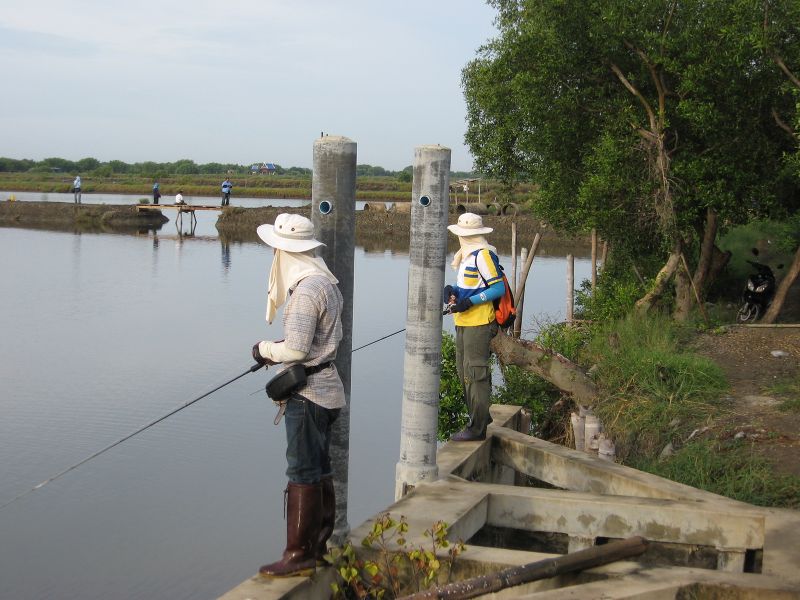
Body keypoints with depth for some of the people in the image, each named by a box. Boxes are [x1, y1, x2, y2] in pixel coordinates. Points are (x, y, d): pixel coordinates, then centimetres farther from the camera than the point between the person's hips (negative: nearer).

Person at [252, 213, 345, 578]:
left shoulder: (306, 289, -20)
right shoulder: (326, 282, 11)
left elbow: (296, 348, -24)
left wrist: (264, 349, -6)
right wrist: (278, 350, 16)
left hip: (308, 393, -10)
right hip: (324, 388, 10)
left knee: (303, 473, -5)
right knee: (319, 470, 16)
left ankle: (299, 555, 1)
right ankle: (319, 546, 25)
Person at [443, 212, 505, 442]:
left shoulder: (483, 255, -13)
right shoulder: (466, 255, 16)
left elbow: (499, 288, -15)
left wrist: (469, 302, -20)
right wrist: (451, 289, -1)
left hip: (478, 323, -10)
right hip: (464, 323, 10)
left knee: (475, 372, -8)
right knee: (464, 371, 14)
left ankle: (477, 428, -5)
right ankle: (480, 417, 25)